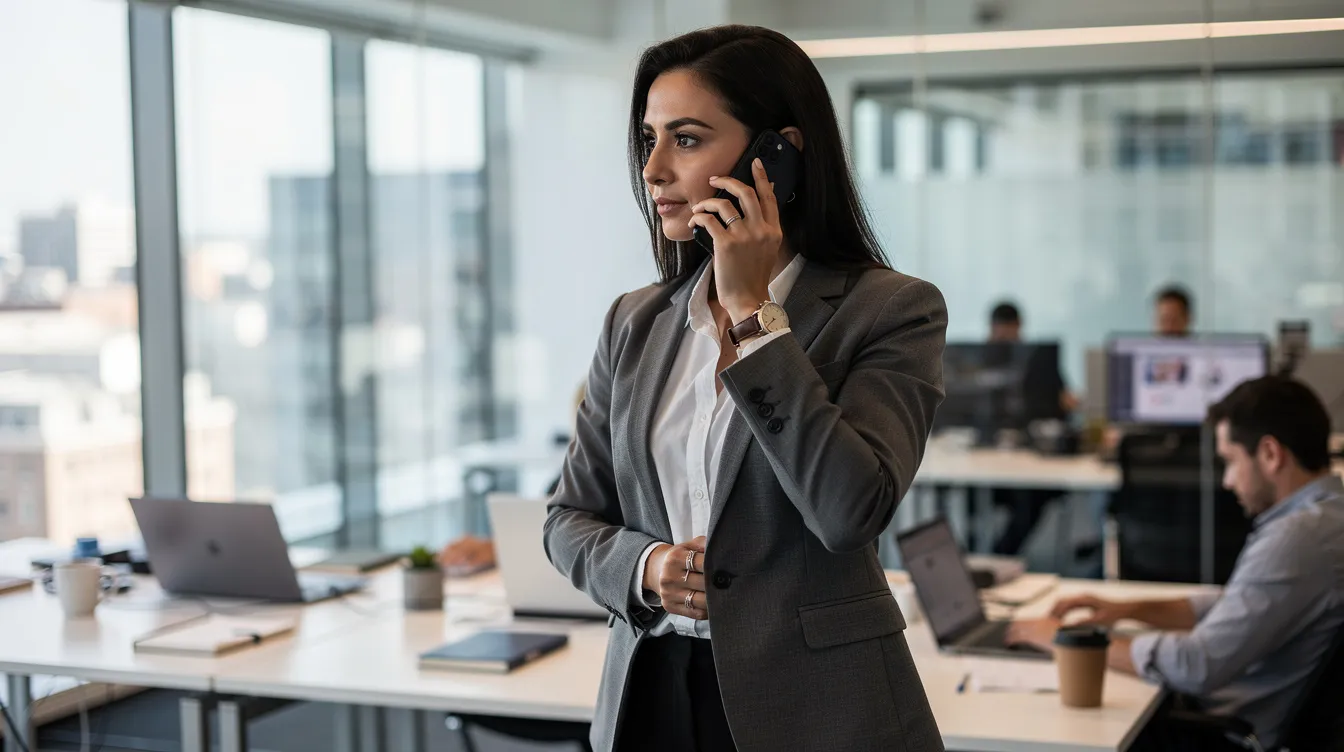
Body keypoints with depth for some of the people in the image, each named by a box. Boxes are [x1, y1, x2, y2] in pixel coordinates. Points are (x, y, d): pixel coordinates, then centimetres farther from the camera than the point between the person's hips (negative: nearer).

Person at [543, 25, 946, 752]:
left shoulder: (892, 310, -9)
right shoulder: (635, 323, 5)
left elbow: (850, 509, -23)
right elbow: (570, 516, 11)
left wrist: (752, 312, -19)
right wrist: (640, 567, -10)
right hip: (650, 691, 4)